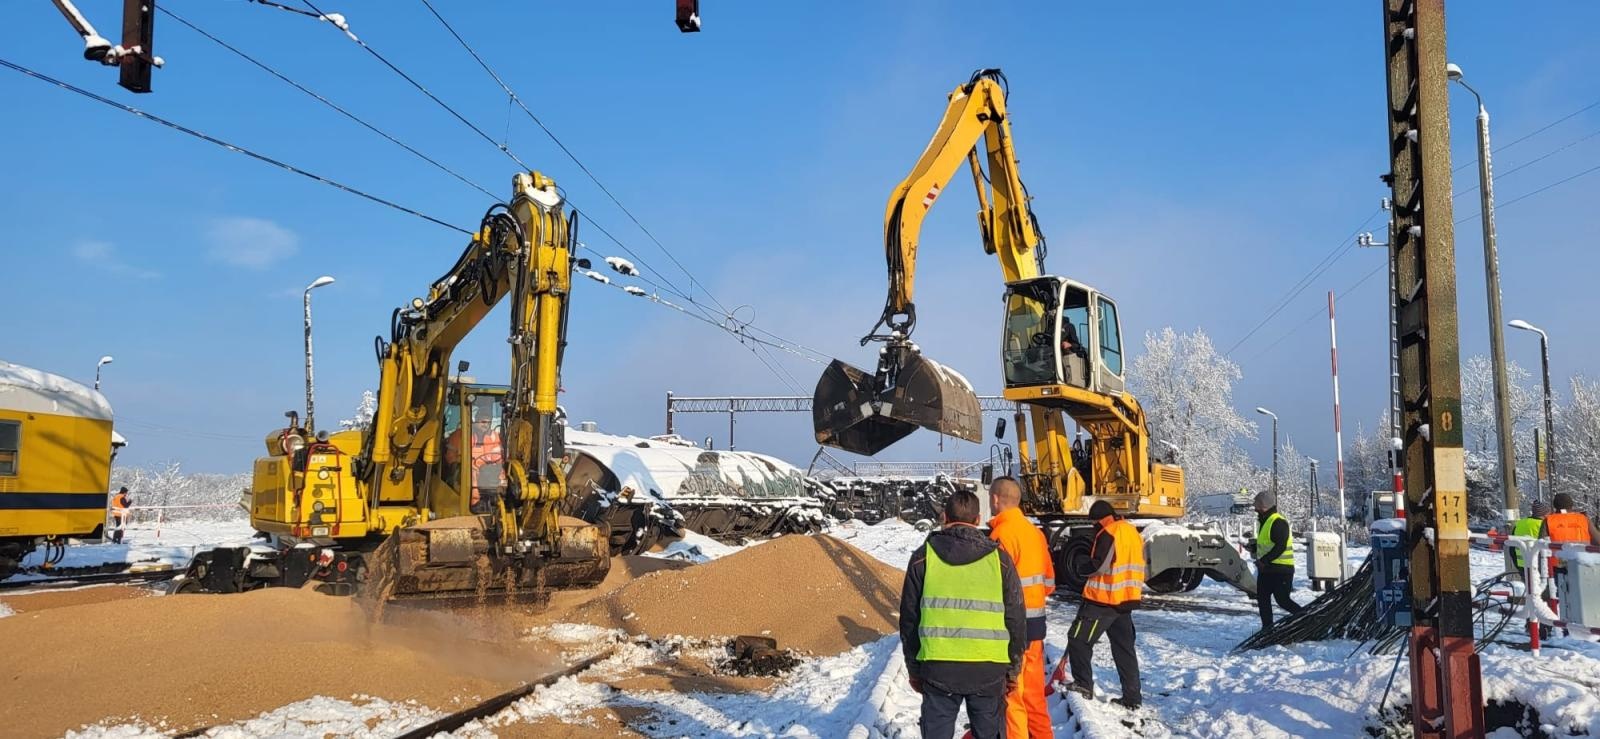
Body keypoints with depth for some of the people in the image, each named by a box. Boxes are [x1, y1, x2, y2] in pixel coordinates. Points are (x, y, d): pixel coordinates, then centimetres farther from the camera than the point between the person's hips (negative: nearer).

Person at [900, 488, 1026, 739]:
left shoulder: (924, 556, 0)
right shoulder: (999, 558, 0)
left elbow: (909, 618, 5)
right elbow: (1016, 619, 4)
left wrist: (914, 668, 15)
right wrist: (1013, 669, 15)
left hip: (938, 669, 0)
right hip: (988, 670, 0)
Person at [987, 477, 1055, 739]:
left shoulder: (1002, 533, -17)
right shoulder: (1035, 532, 9)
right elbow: (1049, 582, 14)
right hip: (1035, 623, 8)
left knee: (1010, 694, 0)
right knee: (1033, 691, 17)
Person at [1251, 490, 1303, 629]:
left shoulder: (1278, 522, -17)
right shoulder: (1263, 521, 16)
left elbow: (1280, 547, -25)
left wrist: (1264, 560, -25)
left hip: (1281, 569, -10)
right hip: (1266, 568, 10)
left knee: (1282, 600, -7)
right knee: (1262, 598, 9)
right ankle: (1267, 627, 15)